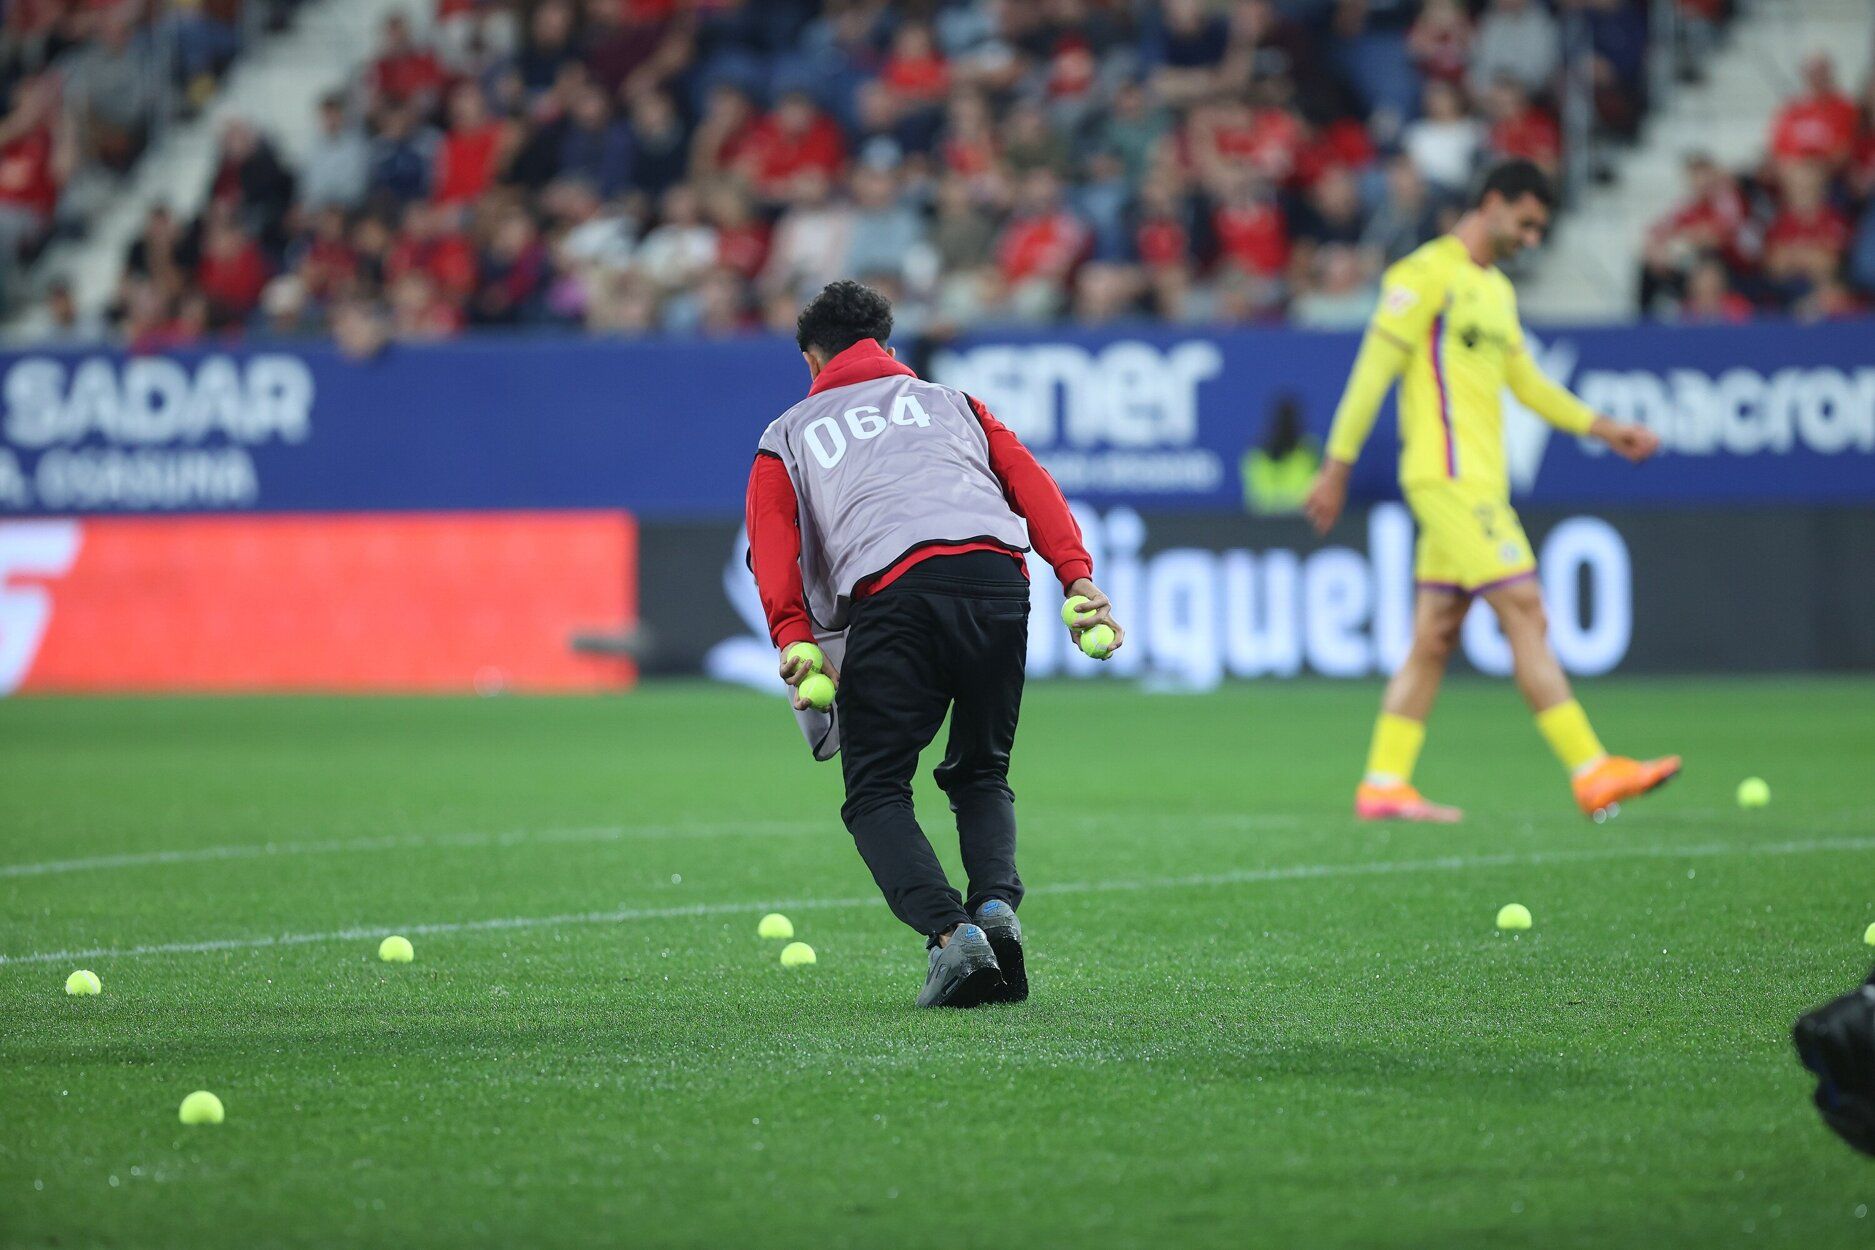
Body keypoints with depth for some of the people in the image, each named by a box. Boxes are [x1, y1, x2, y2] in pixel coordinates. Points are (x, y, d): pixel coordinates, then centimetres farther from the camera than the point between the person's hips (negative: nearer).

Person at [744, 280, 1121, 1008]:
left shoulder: (788, 436, 29)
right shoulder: (953, 403, 34)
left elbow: (772, 544, 9)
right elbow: (1031, 483, 16)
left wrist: (794, 640, -2)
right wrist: (1078, 577, 5)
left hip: (890, 590, -2)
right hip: (996, 574, 3)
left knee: (876, 792, 6)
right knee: (981, 775, 20)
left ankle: (950, 930, -18)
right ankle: (995, 902, -8)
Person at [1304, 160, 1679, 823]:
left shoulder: (1496, 290, 21)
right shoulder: (1427, 273, -7)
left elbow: (1525, 379, 27)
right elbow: (1372, 370, -9)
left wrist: (1604, 428, 19)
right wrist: (1337, 466, -11)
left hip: (1477, 481, 9)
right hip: (1450, 475, -9)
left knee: (1436, 636, 7)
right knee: (1525, 614, -12)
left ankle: (1383, 783, 9)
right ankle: (1593, 774, -13)